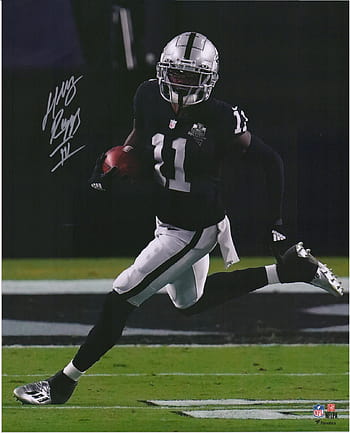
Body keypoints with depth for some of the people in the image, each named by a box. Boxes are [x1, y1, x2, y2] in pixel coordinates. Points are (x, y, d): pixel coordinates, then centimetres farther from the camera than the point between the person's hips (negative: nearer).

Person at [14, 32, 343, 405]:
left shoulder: (220, 120, -25)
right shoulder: (150, 97, -8)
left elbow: (270, 161, -15)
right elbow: (139, 137, 14)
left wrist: (275, 226, -14)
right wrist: (113, 166, -4)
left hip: (194, 231, -9)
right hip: (167, 220, 9)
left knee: (121, 297, -7)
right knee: (189, 302, 26)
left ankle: (64, 383, 4)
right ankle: (288, 271, 29)